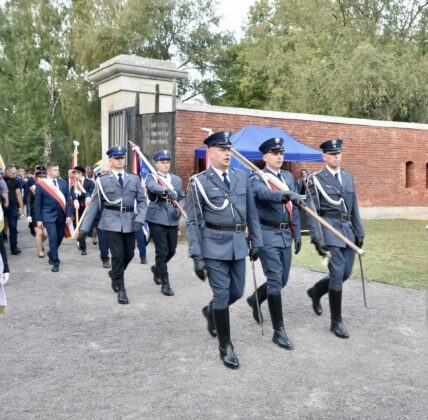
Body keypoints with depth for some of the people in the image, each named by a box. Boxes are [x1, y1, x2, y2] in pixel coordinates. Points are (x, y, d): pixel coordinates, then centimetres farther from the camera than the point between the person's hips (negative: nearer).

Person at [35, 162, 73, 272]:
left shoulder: (63, 183, 5)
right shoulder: (40, 184, -3)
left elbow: (67, 200, 5)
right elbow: (37, 203, -1)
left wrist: (68, 215, -2)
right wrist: (39, 219, -4)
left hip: (61, 215, 4)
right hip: (49, 216, -4)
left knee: (59, 237, 12)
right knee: (53, 238, -12)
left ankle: (51, 254, 40)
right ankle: (55, 262, 0)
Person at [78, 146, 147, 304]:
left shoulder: (134, 179, 9)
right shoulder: (103, 180, 4)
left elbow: (142, 201, 7)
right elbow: (94, 204, 3)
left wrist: (139, 219, -10)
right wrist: (85, 227, -1)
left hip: (129, 221, 3)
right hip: (112, 221, -3)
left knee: (129, 254, 10)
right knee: (118, 255, -5)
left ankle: (115, 274, 40)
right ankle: (121, 290, 8)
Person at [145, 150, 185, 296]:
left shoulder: (177, 179, 14)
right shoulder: (151, 177, -1)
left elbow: (181, 197, 18)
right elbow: (153, 187, -24)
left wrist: (180, 209, -5)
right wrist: (167, 191, -45)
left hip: (172, 220, 5)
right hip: (157, 219, -5)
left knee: (171, 250, 11)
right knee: (162, 251, -5)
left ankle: (157, 268, 41)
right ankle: (165, 283, 4)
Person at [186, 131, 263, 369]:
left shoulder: (242, 177, 7)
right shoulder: (199, 182, -6)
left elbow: (252, 213, 11)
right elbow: (193, 222, -8)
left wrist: (256, 242, 9)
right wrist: (197, 256, -12)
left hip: (238, 244, 5)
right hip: (214, 244, -5)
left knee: (237, 292, 14)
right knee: (222, 294, -1)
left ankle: (211, 311, 45)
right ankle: (225, 346, 14)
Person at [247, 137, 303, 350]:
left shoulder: (288, 176, 14)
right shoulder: (257, 178, -6)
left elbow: (294, 207, 16)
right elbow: (264, 193, -31)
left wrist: (297, 234, 13)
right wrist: (286, 194, -48)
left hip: (285, 234, 7)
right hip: (268, 234, -7)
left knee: (282, 280, 13)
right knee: (275, 281, -7)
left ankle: (255, 300, 41)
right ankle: (279, 331, 0)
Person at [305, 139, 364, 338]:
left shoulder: (348, 176, 14)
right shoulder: (316, 179, -4)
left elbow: (354, 206, 16)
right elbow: (312, 210, -8)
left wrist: (359, 232, 12)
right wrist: (317, 238, -15)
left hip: (348, 228, 6)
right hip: (330, 227, -6)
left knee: (345, 273, 8)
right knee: (338, 273, -10)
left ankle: (315, 292, 36)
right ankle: (336, 322, 2)